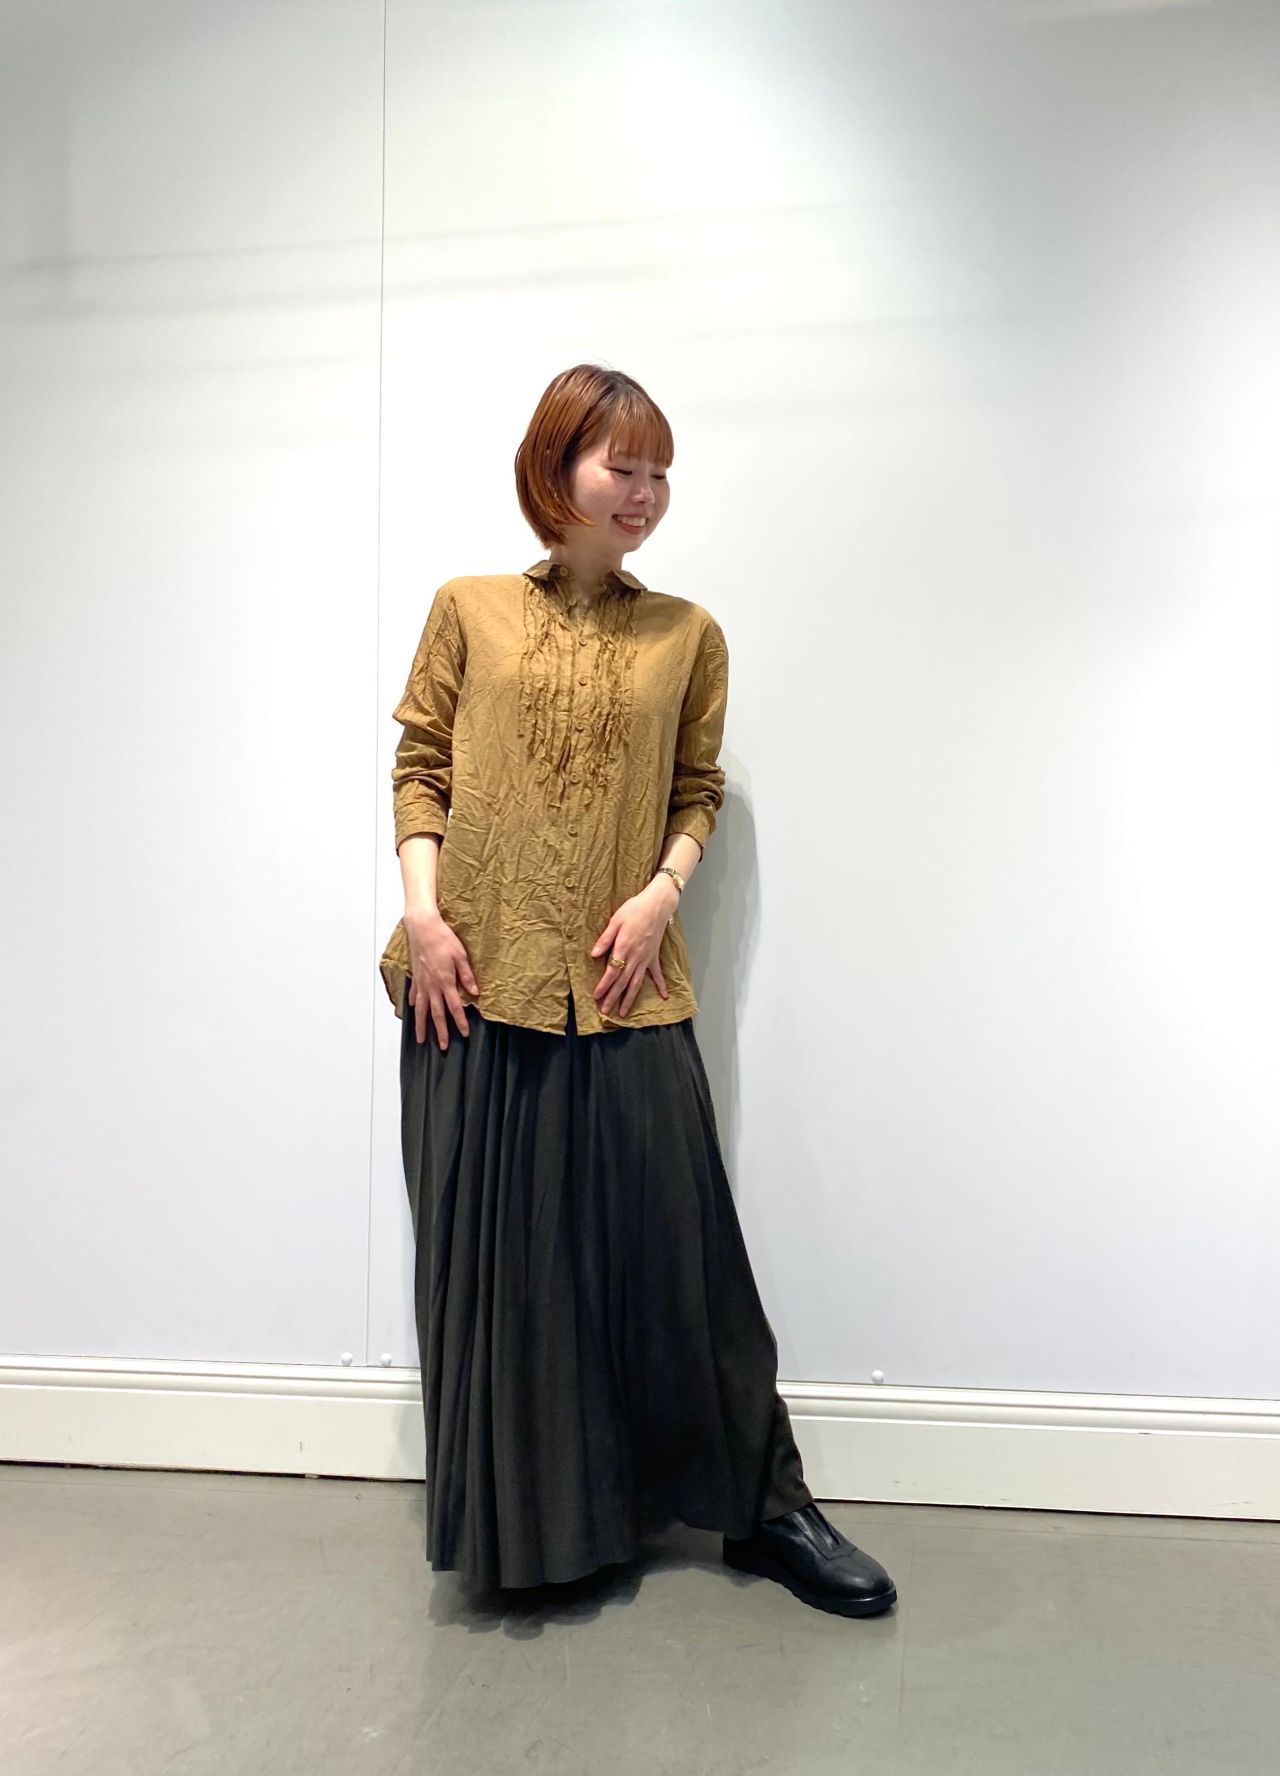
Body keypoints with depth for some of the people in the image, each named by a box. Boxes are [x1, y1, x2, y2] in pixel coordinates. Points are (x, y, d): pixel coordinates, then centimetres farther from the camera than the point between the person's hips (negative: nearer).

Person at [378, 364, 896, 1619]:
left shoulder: (687, 635, 8)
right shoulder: (469, 611, 7)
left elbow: (699, 790, 11)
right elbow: (418, 767, 7)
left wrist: (663, 890, -7)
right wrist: (422, 912, -5)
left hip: (626, 990, 0)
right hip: (476, 985, 1)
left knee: (678, 1250, 4)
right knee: (491, 1257, 8)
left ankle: (763, 1510, 23)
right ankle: (517, 1524, 29)